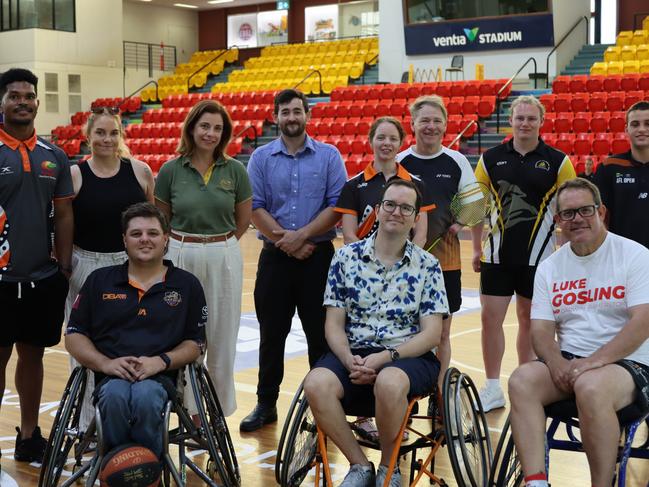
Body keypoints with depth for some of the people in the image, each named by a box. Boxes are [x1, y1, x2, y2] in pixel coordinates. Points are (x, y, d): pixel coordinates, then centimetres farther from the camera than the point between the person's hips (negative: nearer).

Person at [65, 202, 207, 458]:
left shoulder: (187, 284, 14)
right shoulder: (99, 280, 17)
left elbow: (195, 343, 11)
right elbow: (74, 336, 14)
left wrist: (160, 361, -9)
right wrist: (105, 363, -5)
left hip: (159, 376, -1)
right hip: (111, 376, 1)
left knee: (145, 396, -37)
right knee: (115, 396, -36)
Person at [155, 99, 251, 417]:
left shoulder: (234, 170, 0)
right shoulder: (171, 170, -1)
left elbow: (243, 219, 9)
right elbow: (161, 219, 8)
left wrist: (218, 245, 10)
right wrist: (189, 245, 7)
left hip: (223, 258, 0)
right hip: (180, 257, 0)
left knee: (222, 336, 7)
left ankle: (221, 408, 20)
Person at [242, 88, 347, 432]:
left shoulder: (329, 156, 3)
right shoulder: (261, 158, 5)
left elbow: (336, 206, -6)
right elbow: (255, 208, -2)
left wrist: (301, 236, -15)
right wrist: (285, 241, -12)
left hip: (318, 256, -1)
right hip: (275, 257, 1)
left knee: (321, 333, 4)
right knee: (271, 333, 8)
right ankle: (266, 403, 18)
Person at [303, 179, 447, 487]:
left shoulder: (427, 266, 4)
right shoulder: (346, 257, 8)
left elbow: (431, 333, -2)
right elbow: (334, 324, 6)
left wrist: (385, 357, -16)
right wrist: (350, 360, -14)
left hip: (408, 356, -2)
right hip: (353, 354, 2)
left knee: (388, 383, -37)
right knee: (316, 384, -30)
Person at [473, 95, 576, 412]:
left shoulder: (558, 161, -1)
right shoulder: (491, 158, 3)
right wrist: (476, 248, 6)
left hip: (538, 255, -1)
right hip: (497, 253, 1)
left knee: (530, 320, 9)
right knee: (490, 317, 0)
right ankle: (492, 389, 11)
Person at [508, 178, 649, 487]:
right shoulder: (549, 267, 12)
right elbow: (541, 330, 6)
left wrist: (593, 361, -22)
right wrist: (556, 362, -16)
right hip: (568, 360, 5)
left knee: (590, 387, -37)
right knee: (521, 380, -25)